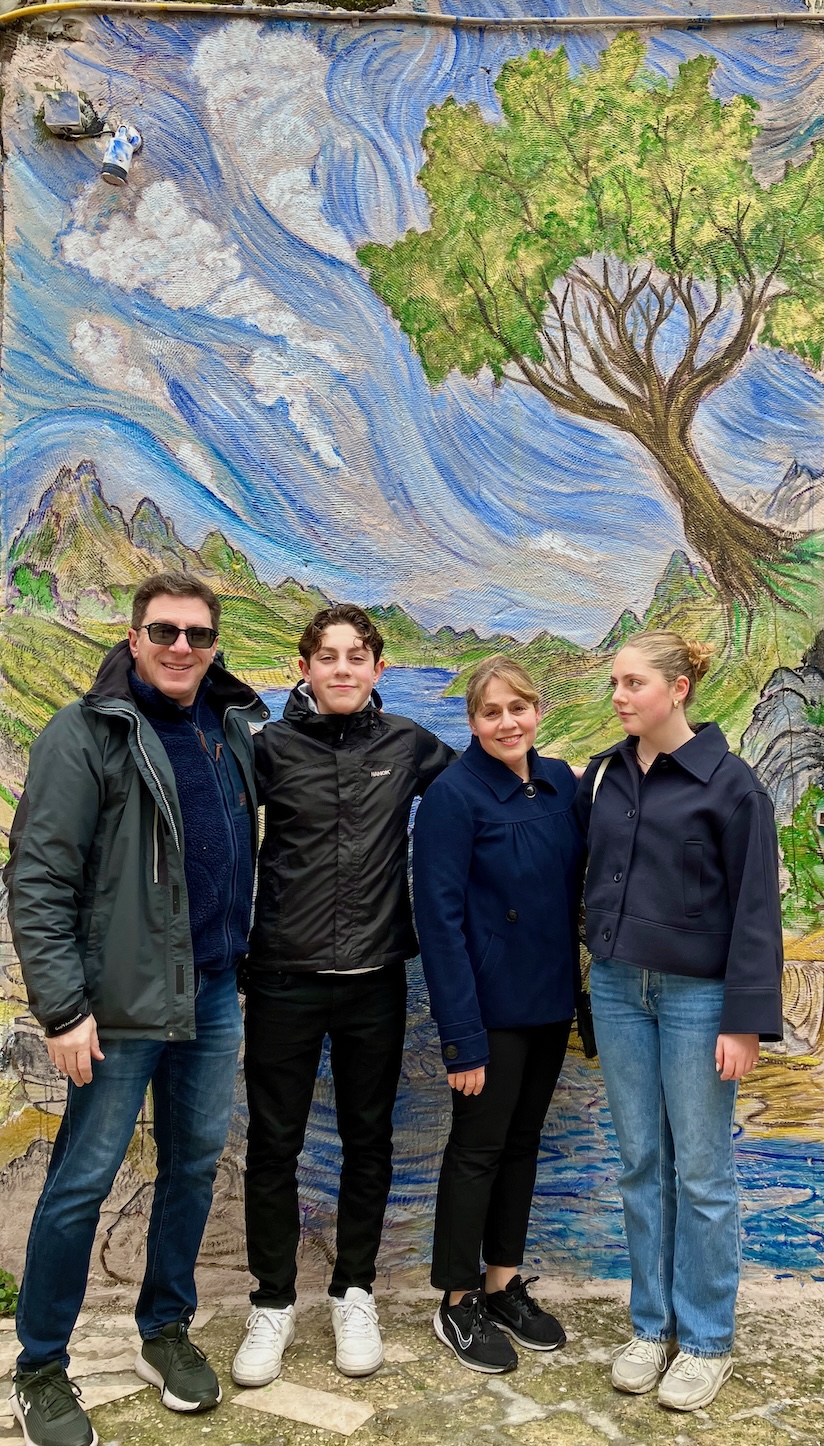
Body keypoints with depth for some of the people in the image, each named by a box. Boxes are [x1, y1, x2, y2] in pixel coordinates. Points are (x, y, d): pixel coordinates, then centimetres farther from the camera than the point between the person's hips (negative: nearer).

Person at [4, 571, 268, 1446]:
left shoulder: (235, 726, 5)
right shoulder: (85, 735, -11)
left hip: (214, 992, 6)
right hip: (124, 999, -5)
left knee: (195, 1165, 16)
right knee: (81, 1183, 4)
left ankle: (166, 1331, 36)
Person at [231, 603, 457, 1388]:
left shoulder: (407, 745, 1)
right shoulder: (272, 746, -5)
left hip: (375, 978, 2)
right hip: (284, 977, -1)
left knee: (368, 1141, 13)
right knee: (273, 1144, 9)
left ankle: (354, 1293, 33)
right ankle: (273, 1303, 28)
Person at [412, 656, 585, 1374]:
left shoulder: (560, 783, 2)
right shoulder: (454, 796, -16)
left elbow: (574, 890, 10)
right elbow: (441, 920, -18)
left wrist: (579, 991, 6)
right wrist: (463, 1037, -19)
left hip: (551, 1000, 6)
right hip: (492, 1007, -6)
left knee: (523, 1141, 17)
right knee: (477, 1149, 7)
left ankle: (505, 1282, 33)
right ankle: (459, 1303, 24)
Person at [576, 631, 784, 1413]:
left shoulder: (729, 782, -10)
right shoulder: (603, 774, 4)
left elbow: (755, 909, -10)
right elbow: (577, 865, 11)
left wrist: (746, 1020, -13)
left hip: (697, 994, -4)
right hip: (618, 988, 5)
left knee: (700, 1171, 6)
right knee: (640, 1163, 13)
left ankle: (706, 1339, 23)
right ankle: (651, 1324, 28)